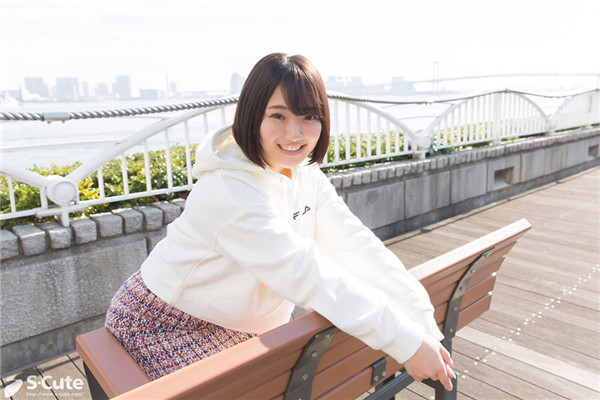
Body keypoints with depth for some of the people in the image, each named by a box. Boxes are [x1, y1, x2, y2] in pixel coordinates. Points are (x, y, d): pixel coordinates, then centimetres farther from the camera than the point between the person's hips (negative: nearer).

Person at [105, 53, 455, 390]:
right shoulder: (230, 191, -32)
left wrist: (425, 325, -20)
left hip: (239, 322, 7)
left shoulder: (307, 175, -6)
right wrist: (405, 341, -33)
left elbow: (356, 246, -14)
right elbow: (306, 273, -36)